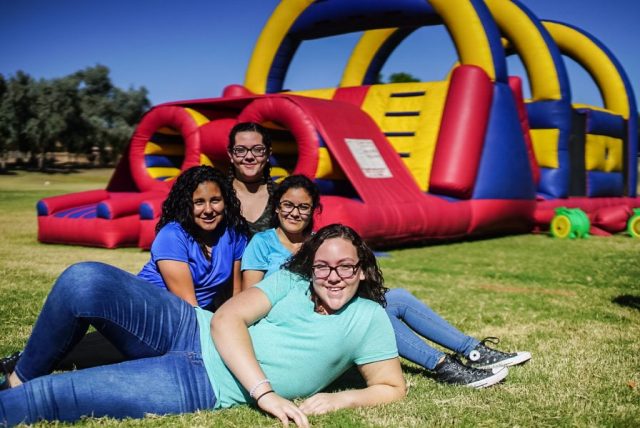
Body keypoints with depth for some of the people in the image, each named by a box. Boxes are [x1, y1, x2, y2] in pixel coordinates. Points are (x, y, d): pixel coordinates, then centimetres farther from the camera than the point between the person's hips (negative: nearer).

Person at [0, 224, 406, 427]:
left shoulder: (369, 319, 3)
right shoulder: (290, 281, 7)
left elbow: (393, 387, 5)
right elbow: (226, 319, -5)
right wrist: (265, 392, -17)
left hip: (204, 386, -3)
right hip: (188, 329, 4)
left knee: (53, 395, -21)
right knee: (84, 280, -20)